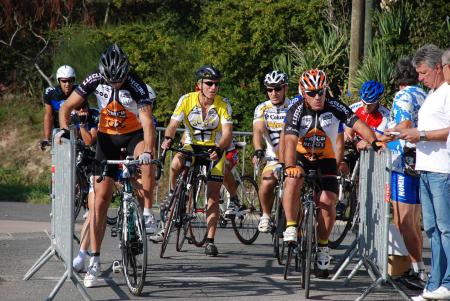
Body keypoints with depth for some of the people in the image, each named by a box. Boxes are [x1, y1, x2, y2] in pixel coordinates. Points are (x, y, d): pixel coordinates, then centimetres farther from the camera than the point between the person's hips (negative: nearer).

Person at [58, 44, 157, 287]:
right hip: (107, 137, 2)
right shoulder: (95, 81, -17)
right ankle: (94, 260, -1)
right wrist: (64, 128, -27)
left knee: (145, 158, -39)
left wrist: (148, 150, -52)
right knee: (101, 199, -4)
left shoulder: (136, 86, -26)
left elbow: (147, 122, -35)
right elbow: (66, 107, -8)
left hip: (134, 134, -2)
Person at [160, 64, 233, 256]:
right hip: (191, 146, 0)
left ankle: (210, 240, -2)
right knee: (177, 163, -34)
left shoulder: (223, 105, -15)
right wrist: (168, 139, -40)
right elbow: (173, 125, -18)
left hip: (214, 150, 0)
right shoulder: (187, 100, -13)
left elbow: (227, 133, -23)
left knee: (213, 197, -7)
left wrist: (218, 150, -42)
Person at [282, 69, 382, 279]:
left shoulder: (335, 108, -14)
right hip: (301, 158, -1)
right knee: (292, 181, -33)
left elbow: (357, 124, -24)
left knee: (327, 201, -15)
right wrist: (290, 166, -49)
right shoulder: (296, 112, -19)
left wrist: (374, 141, -43)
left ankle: (322, 247, 2)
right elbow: (290, 142, -31)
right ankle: (291, 227, -23)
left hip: (326, 160, 1)